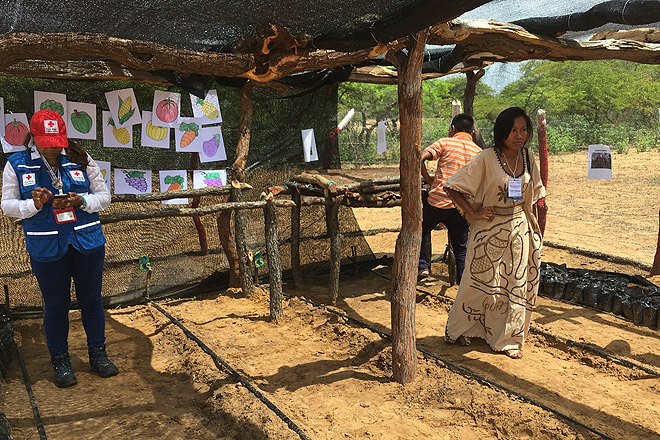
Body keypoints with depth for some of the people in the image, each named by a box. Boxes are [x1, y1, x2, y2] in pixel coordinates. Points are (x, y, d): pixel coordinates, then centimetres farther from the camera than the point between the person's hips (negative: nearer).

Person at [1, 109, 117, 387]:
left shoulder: (81, 160, 1)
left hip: (87, 242, 1)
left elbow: (104, 196, 4)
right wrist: (34, 204, -17)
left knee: (91, 299, 11)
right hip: (46, 249, -1)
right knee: (55, 304, 9)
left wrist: (81, 201, -15)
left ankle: (97, 354, 27)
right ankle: (60, 361, 27)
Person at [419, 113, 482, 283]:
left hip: (437, 201, -3)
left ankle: (423, 265, 6)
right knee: (460, 250, 14)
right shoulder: (479, 152, 12)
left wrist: (429, 180, 1)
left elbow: (420, 158, -11)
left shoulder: (445, 142, 2)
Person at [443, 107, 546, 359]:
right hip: (490, 229, -5)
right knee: (481, 283, 6)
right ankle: (459, 330, 28)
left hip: (519, 229, 5)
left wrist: (533, 225, 12)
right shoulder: (486, 159, -15)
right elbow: (453, 187, -14)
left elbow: (533, 194, 16)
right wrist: (473, 213, -14)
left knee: (517, 284, 9)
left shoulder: (527, 157, 3)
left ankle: (509, 339, 24)